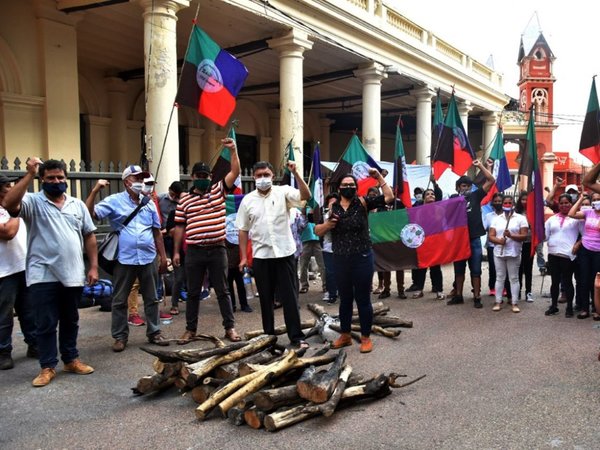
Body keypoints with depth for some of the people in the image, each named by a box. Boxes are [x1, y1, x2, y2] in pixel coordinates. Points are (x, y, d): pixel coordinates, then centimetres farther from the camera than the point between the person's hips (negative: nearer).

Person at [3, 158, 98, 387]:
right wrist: (29, 174, -23)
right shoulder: (33, 202, -2)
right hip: (43, 276, -4)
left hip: (73, 275, 4)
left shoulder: (77, 204, 9)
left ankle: (71, 359, 28)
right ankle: (48, 367, 16)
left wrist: (93, 267, 5)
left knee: (70, 321, 15)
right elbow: (8, 204, -24)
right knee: (46, 324, 4)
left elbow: (89, 236, 11)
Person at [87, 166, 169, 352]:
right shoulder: (114, 201, -2)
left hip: (148, 258, 3)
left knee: (151, 299, 11)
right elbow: (90, 214, -12)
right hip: (124, 259, -3)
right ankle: (120, 336, 19)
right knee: (120, 300, 6)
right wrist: (95, 191, -21)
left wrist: (163, 256, 12)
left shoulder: (149, 203, 10)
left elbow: (157, 232, 14)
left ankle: (154, 333, 23)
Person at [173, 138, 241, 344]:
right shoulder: (185, 200, 6)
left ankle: (230, 327, 16)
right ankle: (190, 329, 21)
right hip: (194, 251, 1)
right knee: (193, 292, 10)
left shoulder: (219, 190, 5)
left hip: (217, 250, -1)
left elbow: (235, 172, -5)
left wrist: (233, 150, -16)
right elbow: (180, 227, 8)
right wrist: (176, 252, 5)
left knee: (222, 290, 7)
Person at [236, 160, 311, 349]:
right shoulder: (248, 200, 5)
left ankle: (297, 337, 9)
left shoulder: (283, 192, -1)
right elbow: (243, 230, 7)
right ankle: (269, 335, 24)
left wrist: (295, 173, -26)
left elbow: (306, 195, -17)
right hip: (261, 256, 2)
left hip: (285, 253, -2)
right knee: (266, 298, 12)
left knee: (290, 297, 2)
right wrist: (243, 257, 2)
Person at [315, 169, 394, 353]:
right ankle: (345, 335, 29)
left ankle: (366, 338, 17)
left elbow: (389, 197, -9)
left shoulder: (363, 203, -2)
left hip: (362, 259, -3)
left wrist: (379, 177, -11)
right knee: (345, 299, 15)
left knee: (363, 299, 4)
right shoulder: (332, 208, 5)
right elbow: (317, 231, 7)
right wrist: (327, 224, -13)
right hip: (340, 260, 3)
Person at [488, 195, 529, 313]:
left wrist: (511, 235, -22)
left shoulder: (520, 218, 2)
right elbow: (491, 236, 5)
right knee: (500, 277, 7)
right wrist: (499, 240, -17)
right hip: (499, 253, 3)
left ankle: (515, 303, 7)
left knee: (514, 278, 2)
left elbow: (524, 236, -6)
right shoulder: (496, 219, 11)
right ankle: (498, 302, 12)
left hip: (514, 253, -2)